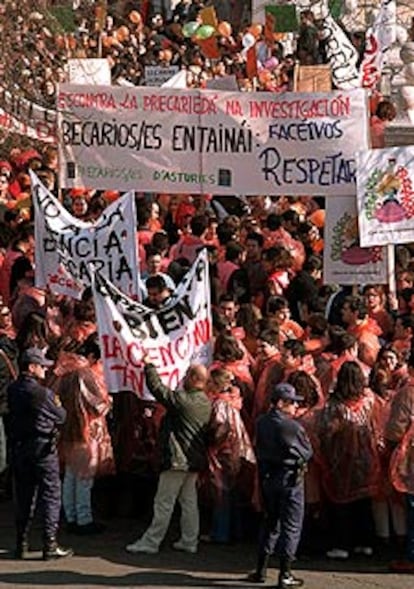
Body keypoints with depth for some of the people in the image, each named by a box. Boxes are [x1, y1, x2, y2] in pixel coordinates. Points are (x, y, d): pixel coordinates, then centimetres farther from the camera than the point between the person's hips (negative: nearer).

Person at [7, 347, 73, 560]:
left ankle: (22, 544, 17)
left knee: (23, 497, 13)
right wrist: (58, 405, 14)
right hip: (43, 447, -6)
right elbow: (60, 417, -8)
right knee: (50, 496, 1)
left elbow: (11, 416, 8)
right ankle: (50, 545, -1)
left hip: (19, 448, 6)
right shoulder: (41, 392, -16)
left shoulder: (12, 391, 3)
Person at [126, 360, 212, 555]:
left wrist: (148, 366, -2)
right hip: (195, 460, 8)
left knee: (164, 502, -3)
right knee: (189, 501, 14)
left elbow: (158, 389, -13)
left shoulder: (183, 400, -18)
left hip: (178, 459, -8)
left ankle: (150, 542, 2)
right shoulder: (206, 403, 7)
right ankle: (189, 541, 18)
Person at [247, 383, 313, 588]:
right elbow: (308, 453, -9)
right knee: (291, 526, 3)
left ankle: (260, 570, 21)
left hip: (267, 477, 6)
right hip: (290, 478, -6)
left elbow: (259, 449, 6)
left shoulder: (262, 423, -2)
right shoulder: (292, 426, -19)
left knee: (270, 523, 19)